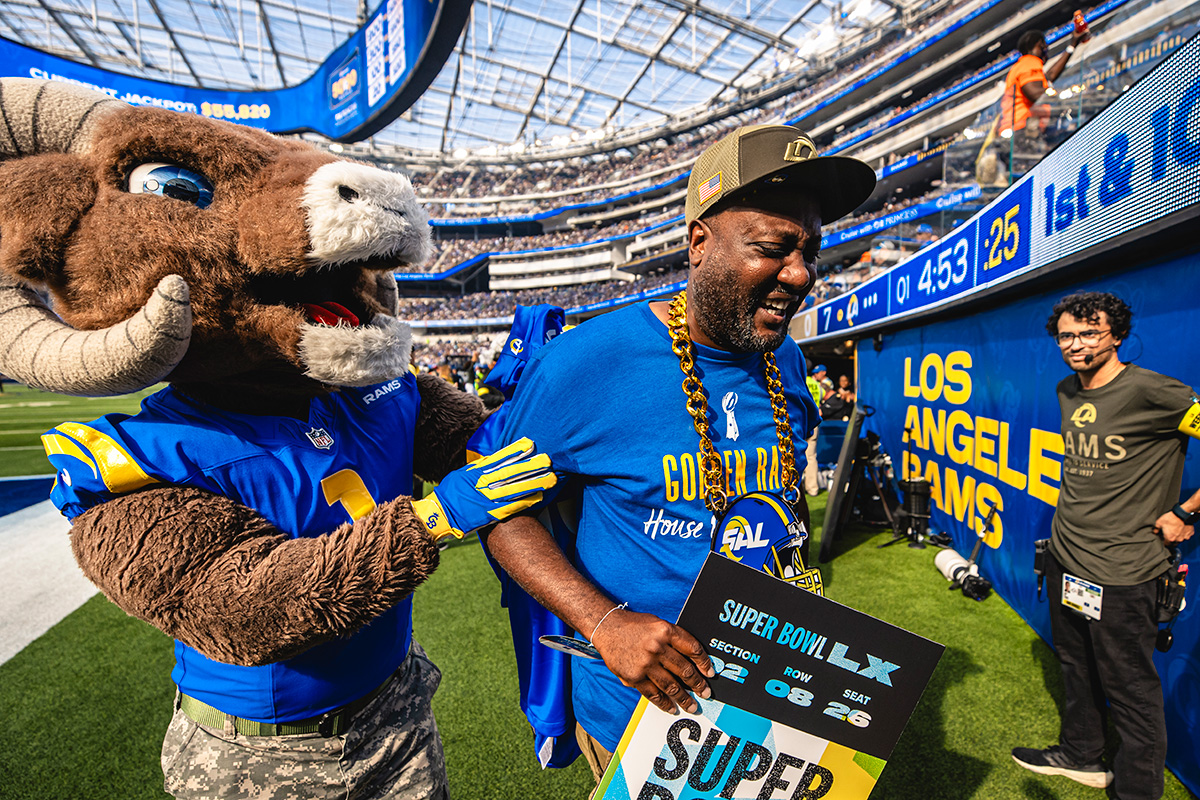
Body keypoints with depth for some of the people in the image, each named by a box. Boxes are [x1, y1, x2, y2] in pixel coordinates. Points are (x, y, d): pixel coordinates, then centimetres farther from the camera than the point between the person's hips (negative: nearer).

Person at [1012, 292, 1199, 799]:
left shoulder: (1149, 392, -16)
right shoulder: (1067, 391, 6)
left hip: (1120, 569, -7)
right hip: (1064, 557, 7)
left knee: (1130, 688, 8)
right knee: (1076, 667, 22)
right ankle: (1081, 757, 42)